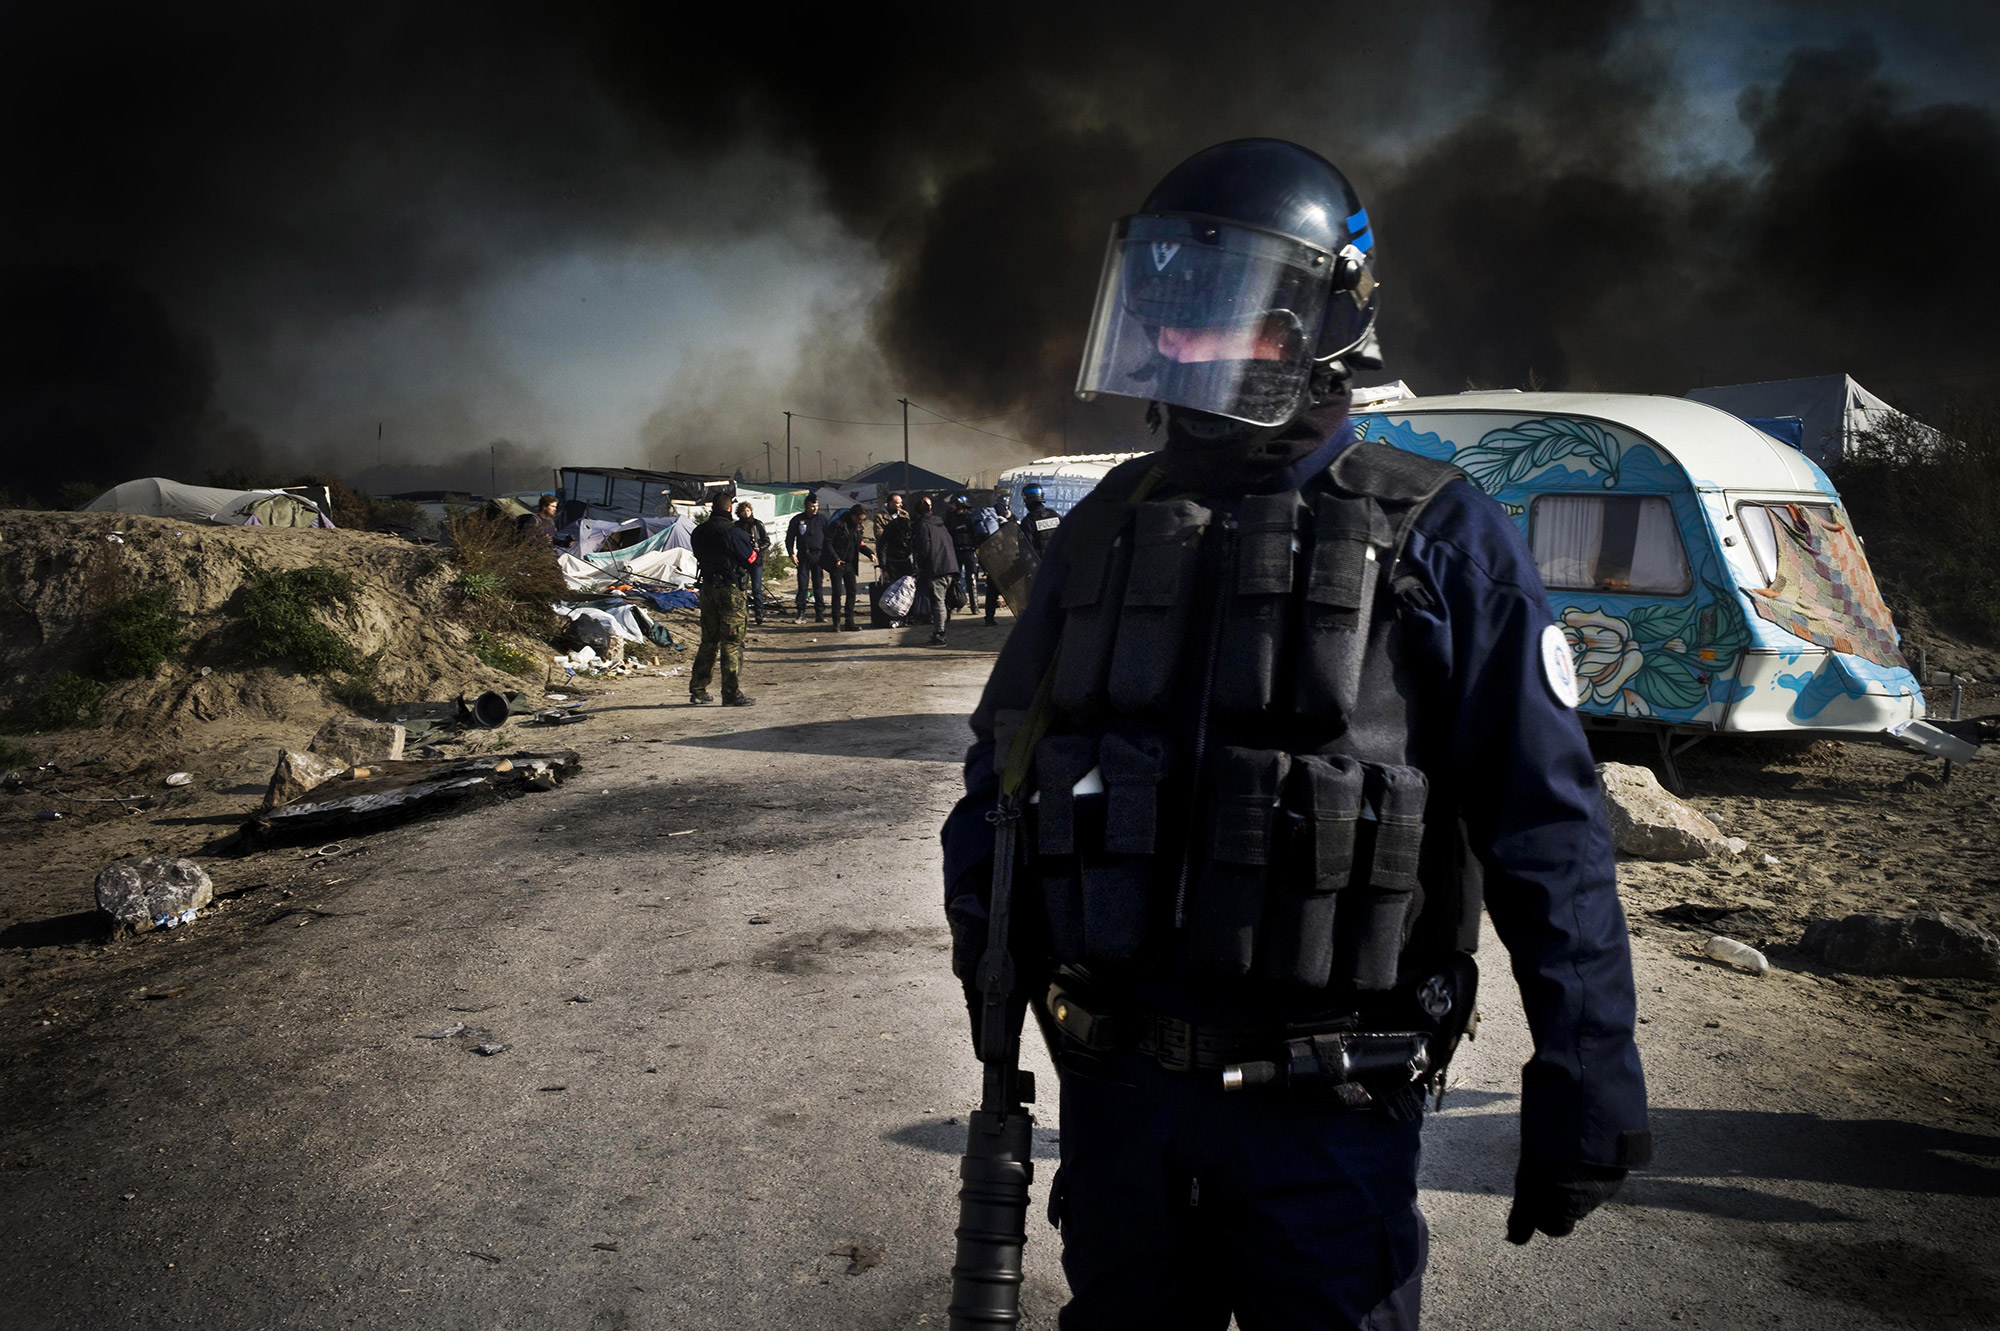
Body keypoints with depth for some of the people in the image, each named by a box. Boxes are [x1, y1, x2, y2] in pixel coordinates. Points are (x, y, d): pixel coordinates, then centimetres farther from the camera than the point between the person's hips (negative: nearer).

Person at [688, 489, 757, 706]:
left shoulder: (699, 532, 4)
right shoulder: (734, 533, -16)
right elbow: (752, 561, -10)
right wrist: (753, 547, 10)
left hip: (708, 588, 6)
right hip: (733, 590, -6)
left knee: (709, 641, 16)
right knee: (732, 643, -1)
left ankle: (697, 689, 20)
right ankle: (732, 694, -1)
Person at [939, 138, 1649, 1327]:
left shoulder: (1437, 544, -9)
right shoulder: (1112, 523, 6)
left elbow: (1546, 830, -9)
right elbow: (1009, 748, 14)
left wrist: (1586, 1083, -12)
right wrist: (985, 889, -4)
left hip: (1325, 1106, -4)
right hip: (1116, 1083, 5)